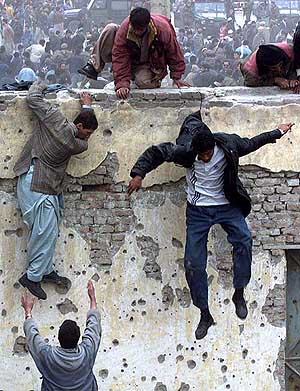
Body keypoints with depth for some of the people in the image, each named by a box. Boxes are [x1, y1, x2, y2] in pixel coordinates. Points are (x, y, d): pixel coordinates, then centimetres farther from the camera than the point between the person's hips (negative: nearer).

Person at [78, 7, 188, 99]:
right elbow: (120, 57, -28)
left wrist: (176, 77, -14)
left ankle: (154, 79, 0)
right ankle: (93, 67, -15)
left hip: (151, 63, -2)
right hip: (130, 59, 2)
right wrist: (122, 84, -34)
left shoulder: (163, 29, -33)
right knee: (110, 29, -20)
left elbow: (174, 53, -19)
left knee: (144, 82, -37)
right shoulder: (124, 29, -29)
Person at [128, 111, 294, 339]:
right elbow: (156, 152, -15)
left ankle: (239, 294, -12)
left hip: (227, 206, 0)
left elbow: (251, 143, 7)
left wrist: (277, 133, 15)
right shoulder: (186, 152, -17)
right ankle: (205, 314, 9)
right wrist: (139, 174, -28)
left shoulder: (228, 145, -13)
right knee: (193, 264, -5)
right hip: (198, 210, 0)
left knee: (244, 239, -28)